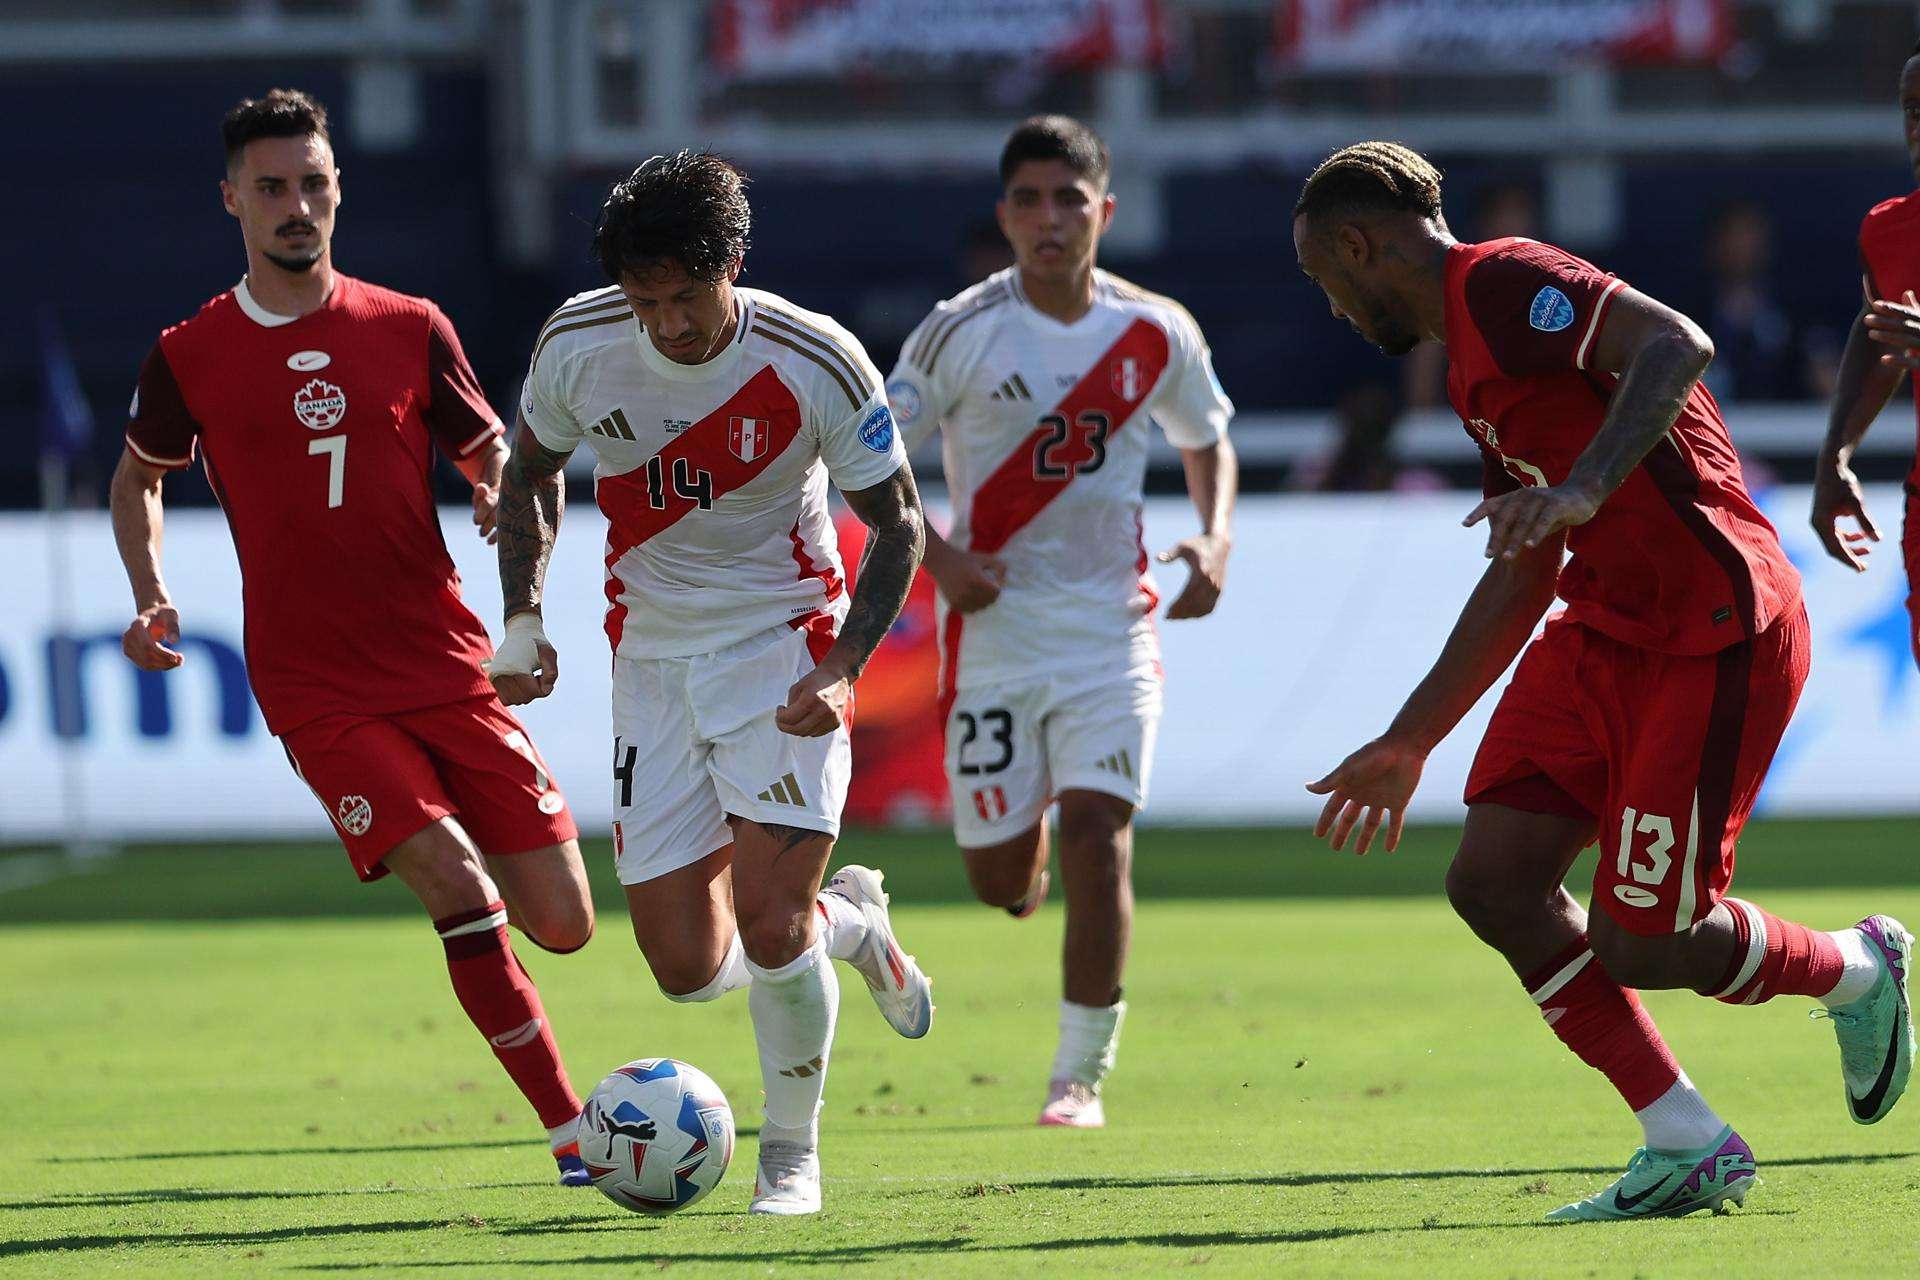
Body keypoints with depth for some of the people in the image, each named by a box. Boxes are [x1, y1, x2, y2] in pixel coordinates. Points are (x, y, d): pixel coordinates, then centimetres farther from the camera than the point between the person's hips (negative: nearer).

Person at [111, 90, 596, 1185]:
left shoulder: (409, 329, 6)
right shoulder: (192, 357, 3)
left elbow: (495, 455, 15)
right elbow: (140, 477, 19)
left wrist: (511, 503, -8)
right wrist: (152, 593, 3)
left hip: (448, 668, 2)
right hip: (317, 692, -2)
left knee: (563, 925, -3)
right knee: (457, 884, -21)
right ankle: (572, 1132, -12)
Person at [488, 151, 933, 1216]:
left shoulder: (817, 363, -18)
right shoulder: (575, 348, -10)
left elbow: (897, 526, -5)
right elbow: (532, 470, 11)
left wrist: (840, 671, -17)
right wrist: (523, 620, -1)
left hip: (784, 644, -3)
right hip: (653, 655, 3)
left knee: (767, 923, -19)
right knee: (689, 968, -2)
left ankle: (793, 1153, 5)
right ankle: (851, 921, 31)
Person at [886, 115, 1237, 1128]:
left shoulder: (1156, 334, 1)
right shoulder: (960, 334, -7)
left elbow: (1207, 440, 18)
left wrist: (1215, 538, -1)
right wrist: (935, 554, -17)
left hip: (1112, 627, 0)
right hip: (993, 630, 0)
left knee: (1094, 834, -15)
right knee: (1000, 880, 3)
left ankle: (1081, 1073, -3)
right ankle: (1033, 844, 43)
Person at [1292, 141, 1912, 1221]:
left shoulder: (1504, 282, -12)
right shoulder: (1474, 360, 20)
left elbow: (1678, 345, -29)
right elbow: (1522, 576, 26)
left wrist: (1581, 491, -42)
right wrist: (1409, 744, 29)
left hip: (1715, 635, -10)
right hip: (1604, 631, 10)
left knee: (1638, 946, -7)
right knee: (1494, 882, -2)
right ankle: (1690, 1150, 5)